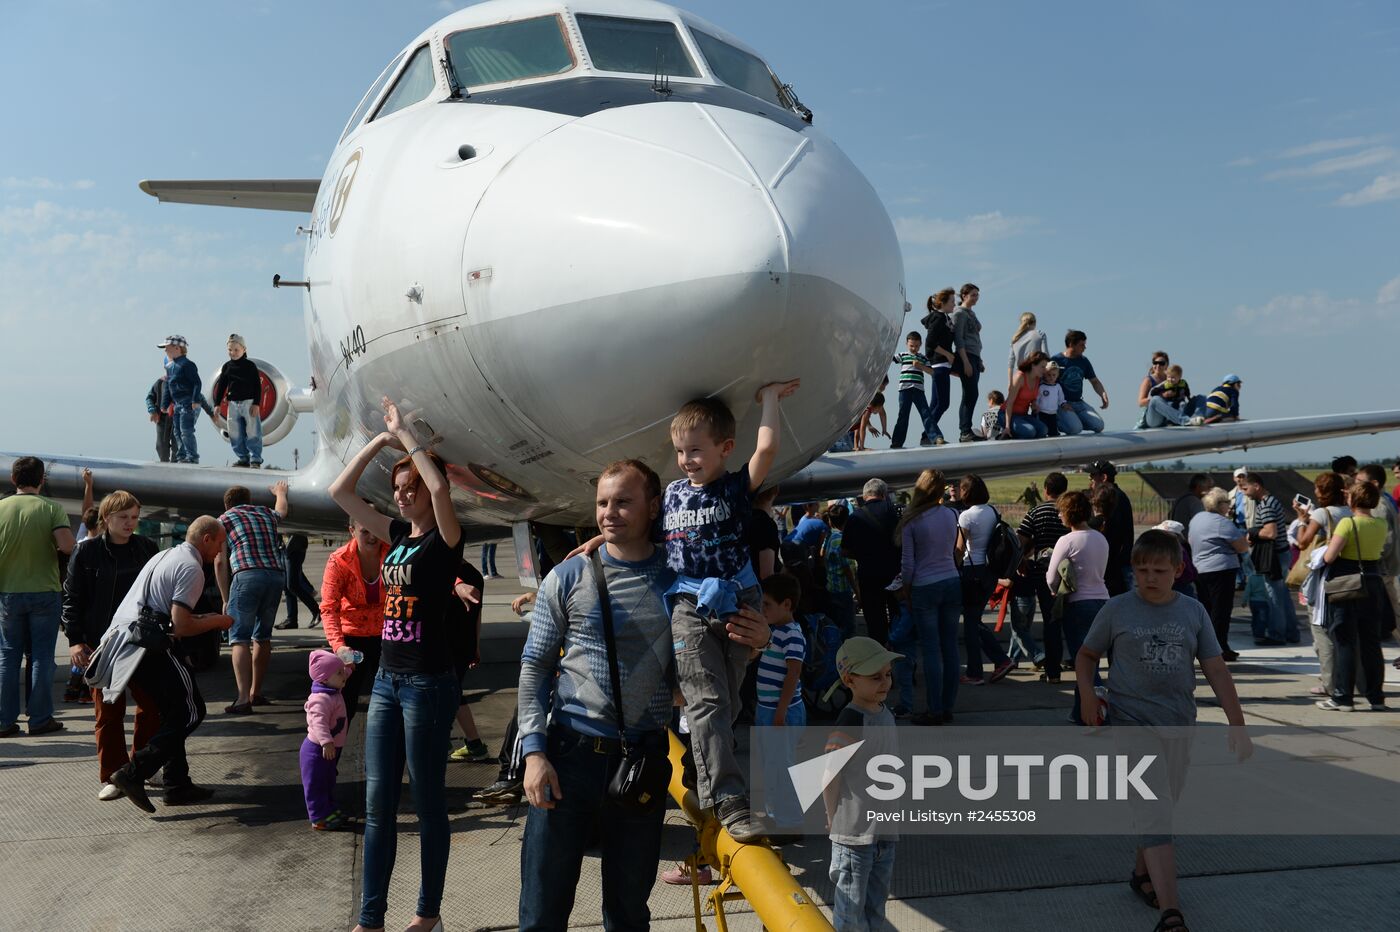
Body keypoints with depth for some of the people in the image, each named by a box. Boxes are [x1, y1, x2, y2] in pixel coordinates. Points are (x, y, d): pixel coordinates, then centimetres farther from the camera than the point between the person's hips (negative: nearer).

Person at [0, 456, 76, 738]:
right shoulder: (52, 508, -8)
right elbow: (67, 546, -20)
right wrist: (52, 549, 2)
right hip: (44, 591, -2)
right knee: (41, 656, 5)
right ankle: (40, 719, 7)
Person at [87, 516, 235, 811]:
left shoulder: (165, 556, 20)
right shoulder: (192, 568, -10)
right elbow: (180, 627, -17)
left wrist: (202, 619, 22)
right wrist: (216, 621, -1)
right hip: (147, 651, -10)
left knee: (174, 714, 16)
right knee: (190, 712, -3)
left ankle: (178, 784, 17)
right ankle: (134, 773, -8)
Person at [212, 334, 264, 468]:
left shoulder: (250, 366, -1)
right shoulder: (227, 367, 10)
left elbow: (257, 386, -4)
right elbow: (221, 386, 13)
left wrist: (256, 404, -11)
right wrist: (217, 404, 7)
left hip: (249, 402, -5)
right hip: (233, 403, 5)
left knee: (253, 432, -6)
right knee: (235, 434, 5)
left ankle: (255, 459, -2)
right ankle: (243, 458, 12)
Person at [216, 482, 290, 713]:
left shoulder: (223, 520, 13)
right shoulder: (265, 513, 26)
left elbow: (220, 562, 4)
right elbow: (281, 510, 52)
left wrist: (226, 599, 8)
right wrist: (280, 492, 74)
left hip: (247, 575, -5)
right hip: (277, 575, 5)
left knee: (239, 639, -5)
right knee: (262, 637, 17)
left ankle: (244, 698, -17)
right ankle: (256, 693, 25)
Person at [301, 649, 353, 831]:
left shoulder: (334, 693, 5)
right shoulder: (321, 699, -28)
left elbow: (341, 679, 31)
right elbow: (319, 722, -40)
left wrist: (347, 669, 24)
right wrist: (326, 742, -48)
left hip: (331, 749, 10)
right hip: (317, 750, -10)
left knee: (328, 782, 21)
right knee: (316, 785, 1)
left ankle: (330, 811, 33)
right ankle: (319, 818, 7)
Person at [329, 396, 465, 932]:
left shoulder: (446, 538, -9)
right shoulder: (398, 535, 11)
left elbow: (440, 488, -30)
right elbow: (340, 492, 14)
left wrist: (406, 435, -17)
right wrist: (381, 440, 6)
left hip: (429, 684, -7)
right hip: (386, 680, 7)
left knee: (428, 804, 5)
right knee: (377, 804, 9)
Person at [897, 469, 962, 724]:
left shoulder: (911, 521, -9)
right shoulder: (951, 515, 3)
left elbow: (907, 562, -6)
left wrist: (905, 591, 4)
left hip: (924, 588, -4)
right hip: (952, 583, 4)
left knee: (931, 650, -1)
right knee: (950, 647, 8)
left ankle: (934, 710, 2)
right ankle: (948, 707, 14)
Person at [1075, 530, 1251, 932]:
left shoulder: (1193, 612, 3)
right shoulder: (1117, 610, -3)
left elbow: (1216, 670, 4)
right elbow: (1087, 654, 8)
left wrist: (1237, 725, 0)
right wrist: (1087, 693, -10)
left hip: (1178, 723, 3)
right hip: (1133, 721, -3)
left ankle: (1143, 872, 39)